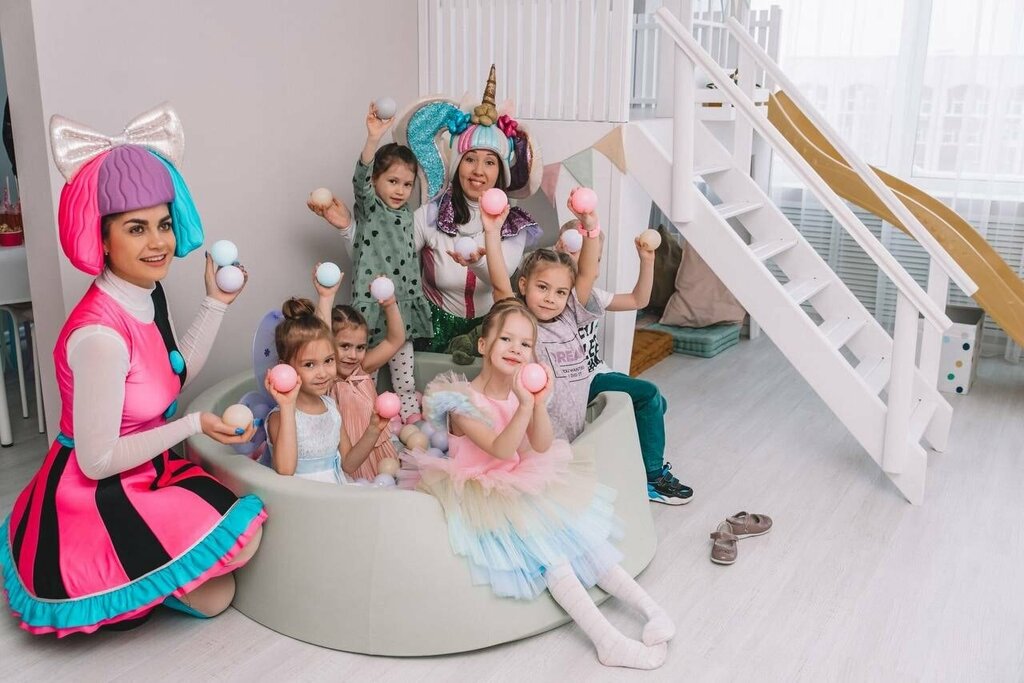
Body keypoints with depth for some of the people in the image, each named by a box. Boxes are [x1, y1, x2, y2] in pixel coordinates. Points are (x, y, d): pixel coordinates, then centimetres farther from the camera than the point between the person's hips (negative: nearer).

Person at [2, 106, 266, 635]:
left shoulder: (149, 294, -4)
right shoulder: (100, 334, -31)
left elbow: (176, 375, 12)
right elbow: (97, 460, -26)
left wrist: (216, 302, 6)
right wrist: (194, 425, -21)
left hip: (143, 472, 9)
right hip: (91, 498, -9)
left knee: (215, 597, 11)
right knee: (240, 537, -14)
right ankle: (110, 592, 7)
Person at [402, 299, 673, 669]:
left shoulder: (523, 388, 0)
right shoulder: (463, 401, -18)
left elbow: (541, 446, -10)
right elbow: (501, 450, -28)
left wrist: (540, 402, -27)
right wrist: (525, 405, -40)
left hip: (523, 486, 7)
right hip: (483, 496, -6)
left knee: (577, 533, -5)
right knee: (548, 549, -20)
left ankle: (649, 606, -2)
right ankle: (609, 642, -22)